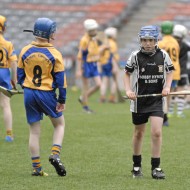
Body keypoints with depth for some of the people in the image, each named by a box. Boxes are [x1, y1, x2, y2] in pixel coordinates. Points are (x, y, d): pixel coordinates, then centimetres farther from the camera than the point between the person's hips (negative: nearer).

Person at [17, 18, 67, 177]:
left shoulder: (25, 51, -1)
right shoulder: (54, 54, -10)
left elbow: (20, 75, 7)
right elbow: (61, 79, -8)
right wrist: (62, 100, -1)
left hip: (29, 94, 3)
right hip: (47, 95, -3)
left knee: (34, 131, 9)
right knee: (59, 124, 17)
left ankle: (36, 167, 9)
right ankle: (55, 154, -4)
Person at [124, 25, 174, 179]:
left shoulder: (163, 55, -4)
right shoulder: (135, 56, -6)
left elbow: (170, 72, 10)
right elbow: (127, 74, 6)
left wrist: (167, 87, -6)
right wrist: (128, 90, -9)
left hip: (157, 99, 0)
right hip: (139, 99, 0)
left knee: (157, 132, -13)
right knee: (139, 133, 13)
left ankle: (156, 167, -3)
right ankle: (137, 166, 30)